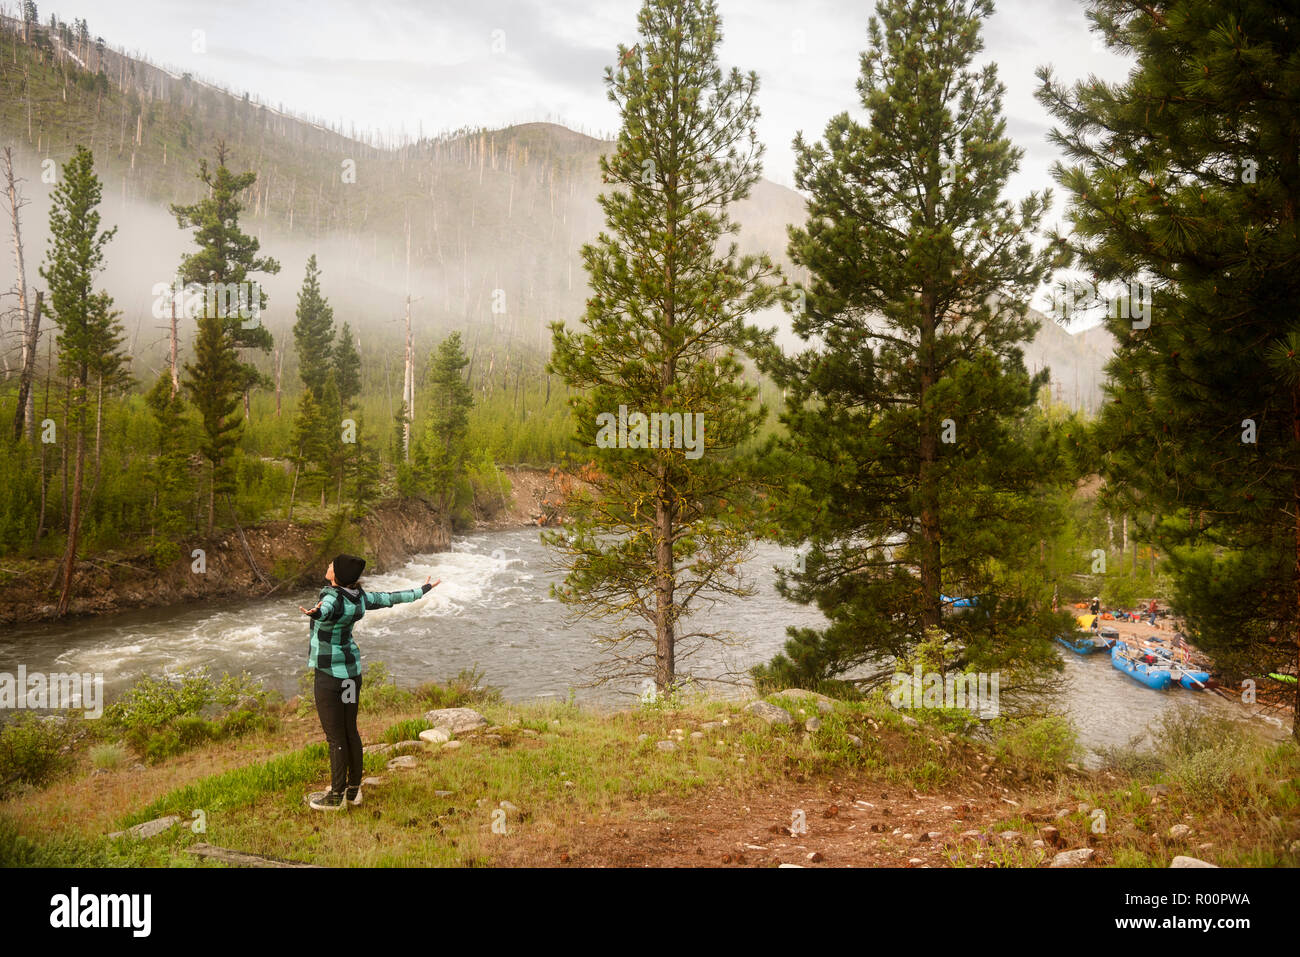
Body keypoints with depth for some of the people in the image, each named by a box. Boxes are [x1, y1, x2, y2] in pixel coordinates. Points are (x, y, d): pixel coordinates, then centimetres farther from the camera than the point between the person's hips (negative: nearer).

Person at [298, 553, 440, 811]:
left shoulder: (334, 599, -24)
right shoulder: (358, 596, -2)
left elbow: (325, 610, -48)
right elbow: (390, 598, 10)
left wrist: (315, 613, -72)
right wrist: (422, 590, 25)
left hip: (330, 672, -8)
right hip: (351, 669, 8)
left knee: (335, 736, 3)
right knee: (350, 731, 16)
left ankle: (336, 796, 14)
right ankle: (353, 790, 26)